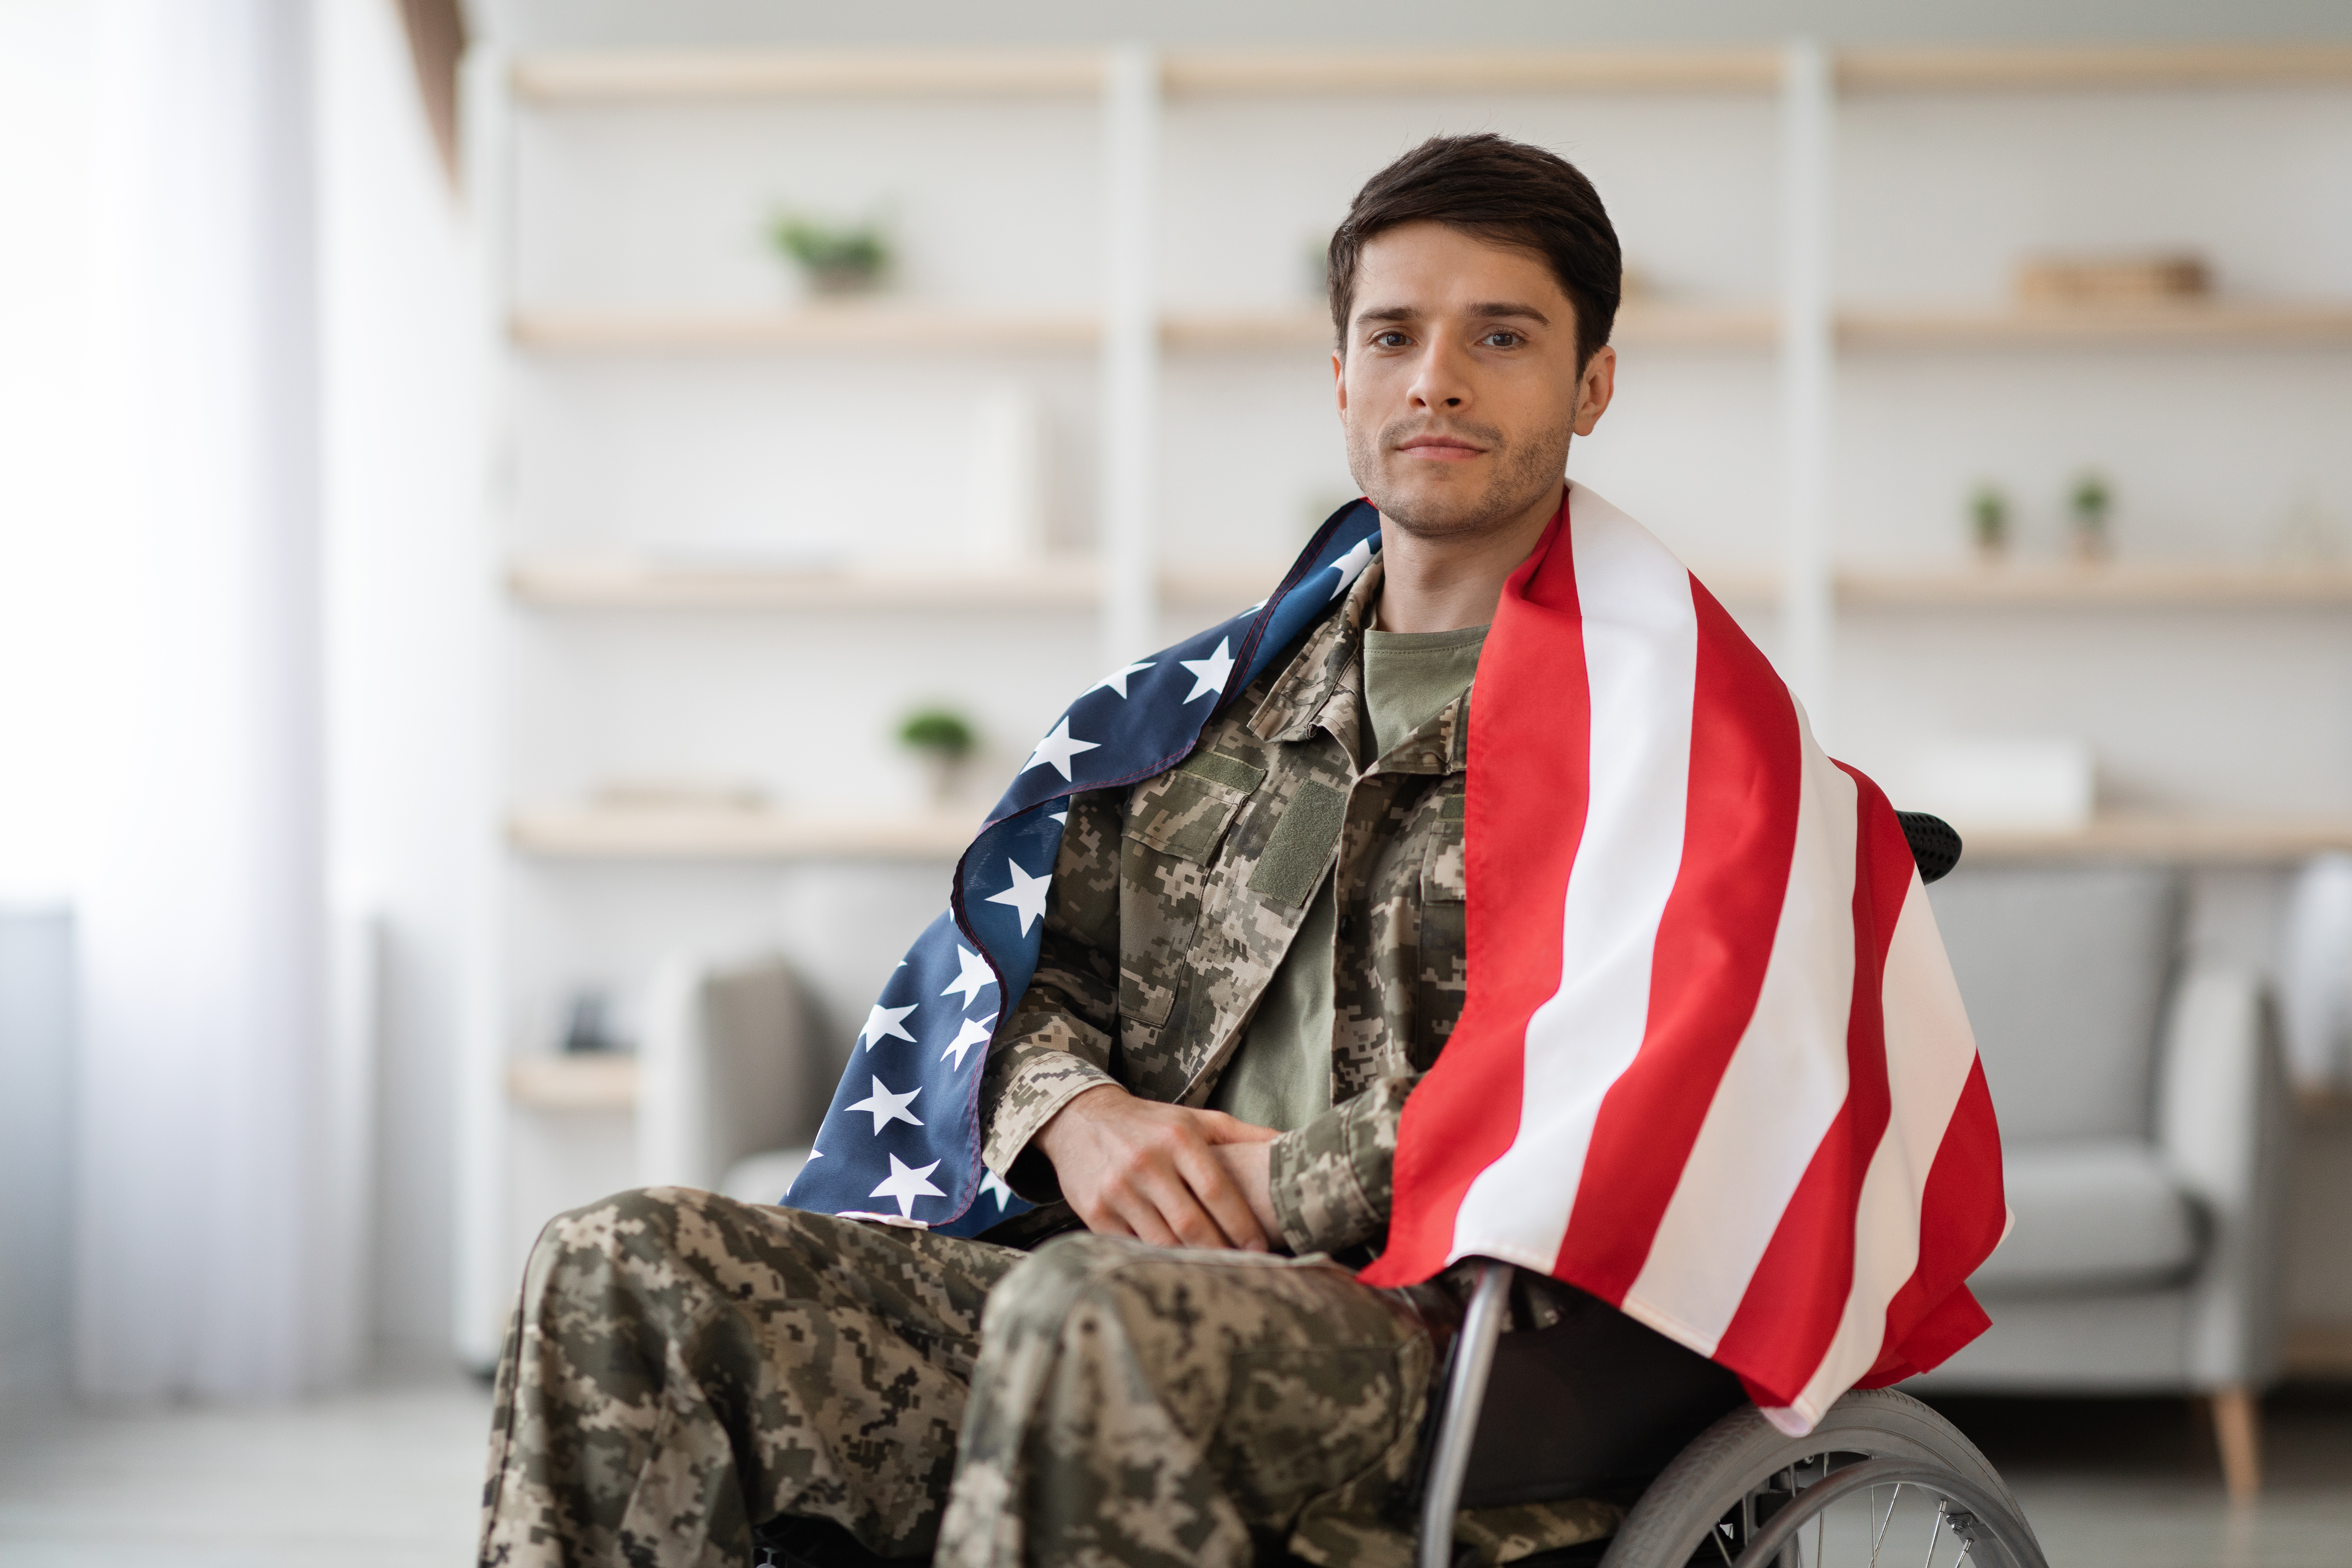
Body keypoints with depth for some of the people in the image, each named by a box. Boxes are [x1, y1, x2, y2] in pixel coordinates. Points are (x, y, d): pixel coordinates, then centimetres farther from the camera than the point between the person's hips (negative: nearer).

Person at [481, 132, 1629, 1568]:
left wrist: (1276, 1186, -9)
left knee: (1092, 1312, -40)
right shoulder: (1225, 707, 24)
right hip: (1152, 1300, 6)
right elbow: (1036, 955, 22)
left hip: (1446, 1342, -5)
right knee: (625, 1267, -15)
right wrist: (1074, 1113, -1)